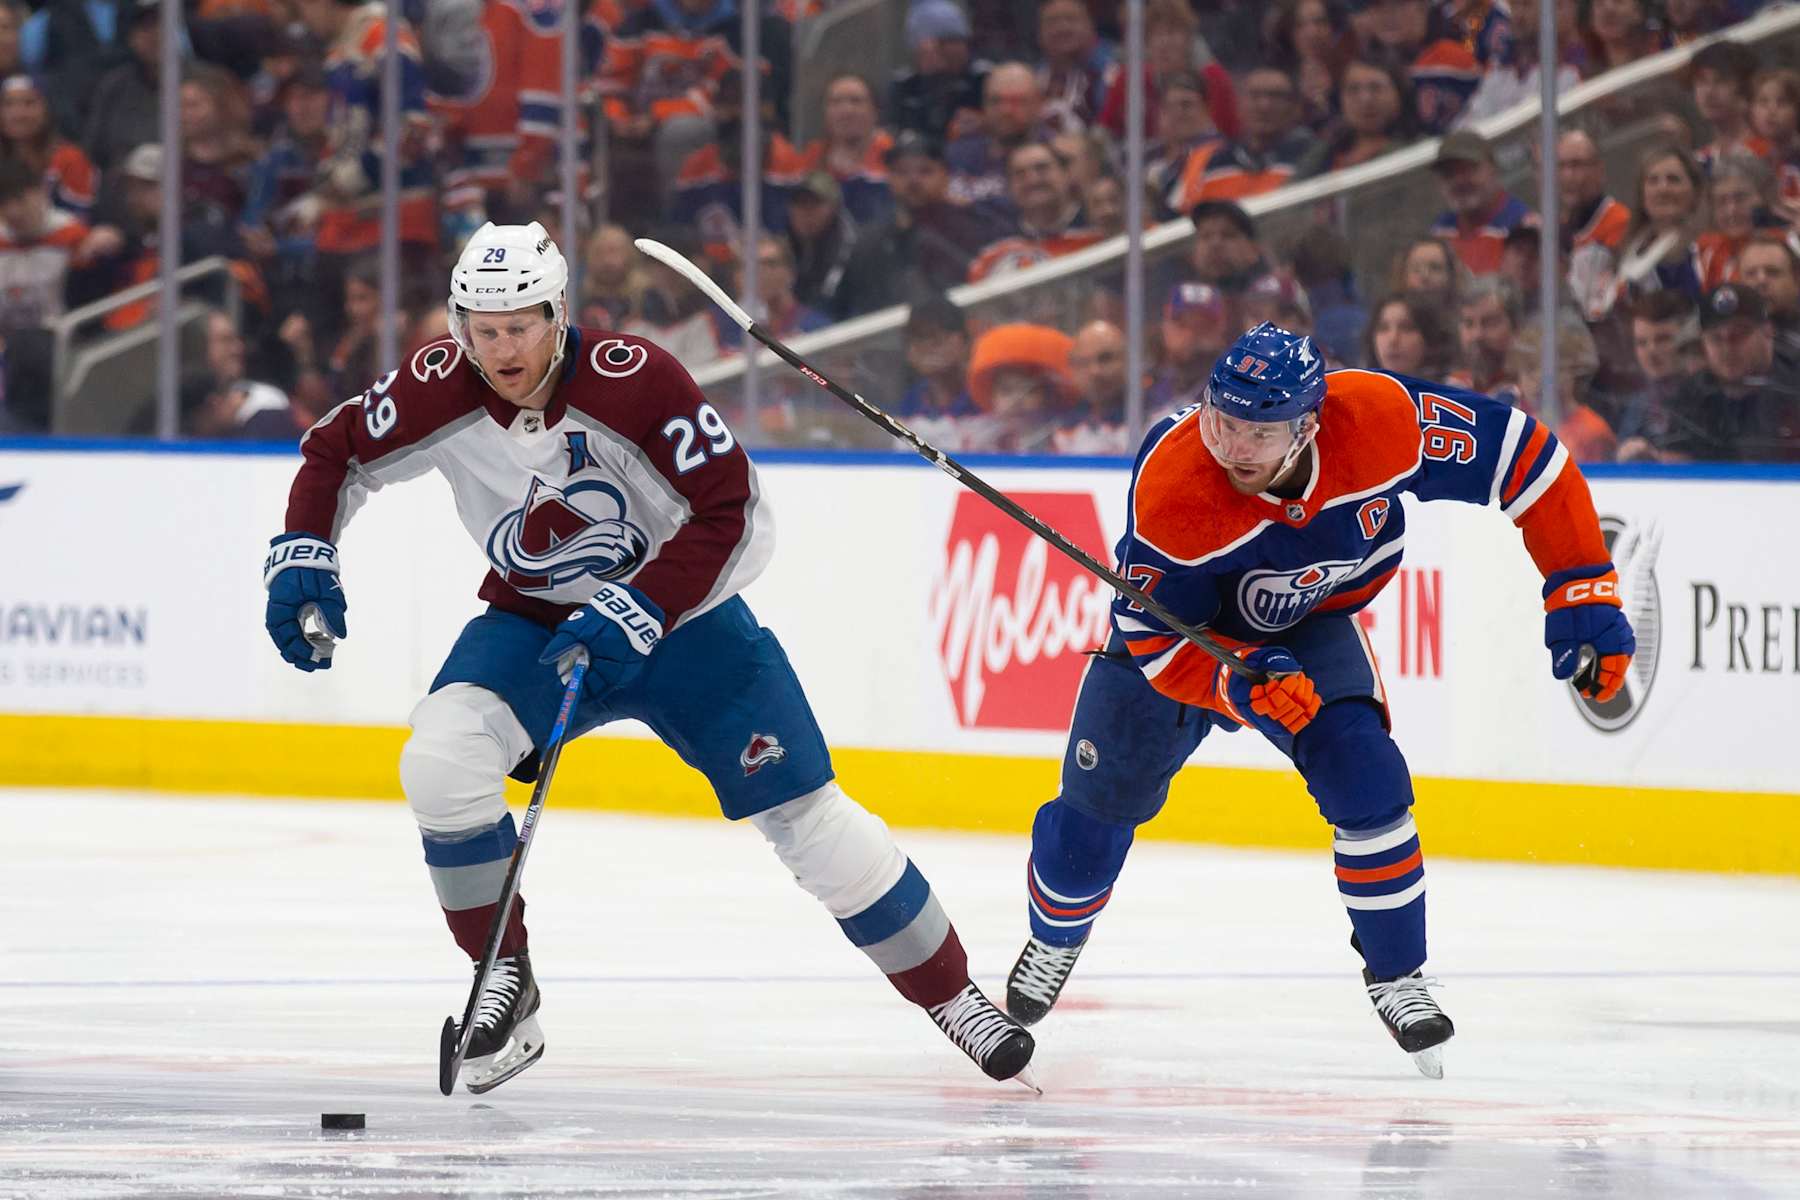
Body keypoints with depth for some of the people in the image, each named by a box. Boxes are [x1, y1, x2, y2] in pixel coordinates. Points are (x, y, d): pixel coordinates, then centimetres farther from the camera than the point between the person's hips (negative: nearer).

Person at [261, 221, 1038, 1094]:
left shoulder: (635, 381, -27)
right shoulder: (441, 393, -17)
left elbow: (732, 514, -24)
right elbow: (337, 453, -1)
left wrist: (637, 615, -32)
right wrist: (302, 556, -16)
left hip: (680, 617, -2)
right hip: (533, 620, 3)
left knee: (807, 816, -5)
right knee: (440, 761, -24)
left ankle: (951, 995, 12)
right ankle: (505, 981, -6)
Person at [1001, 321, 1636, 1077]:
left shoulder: (1384, 420, -35)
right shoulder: (1170, 489, -38)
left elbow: (1521, 455, -23)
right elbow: (1157, 641, -28)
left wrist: (1583, 590, -24)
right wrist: (1241, 682, -47)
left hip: (1309, 629, 1)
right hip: (1177, 625, -1)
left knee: (1363, 775, -22)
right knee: (1099, 800, 4)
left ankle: (1397, 974, -3)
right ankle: (1057, 935, 37)